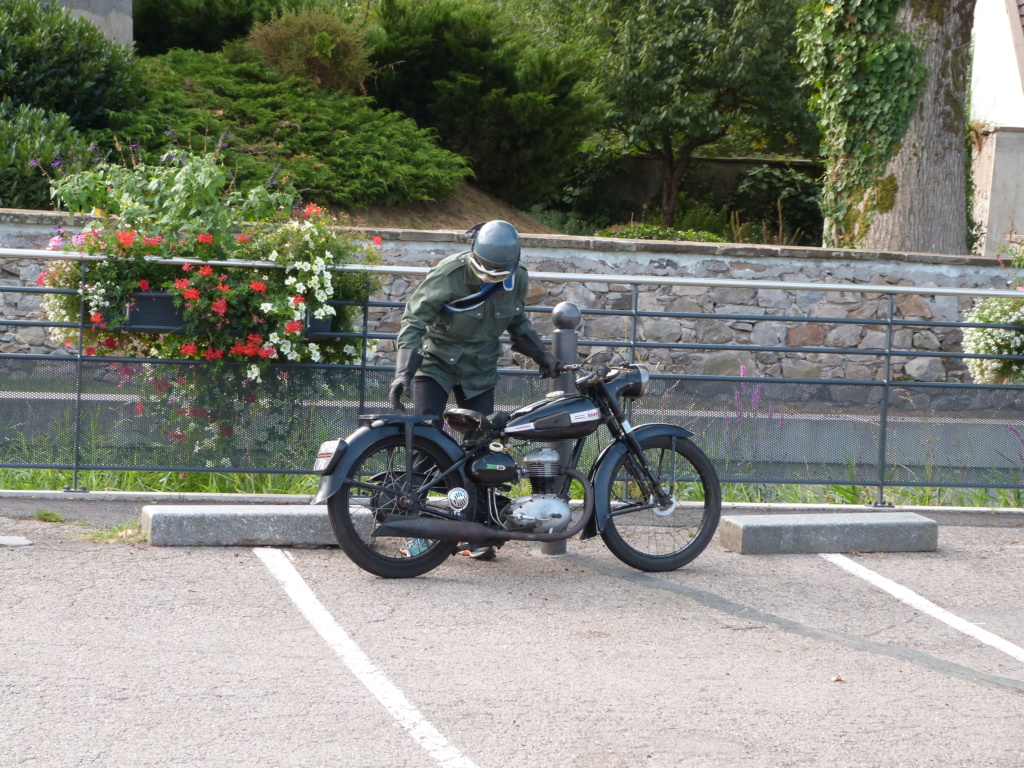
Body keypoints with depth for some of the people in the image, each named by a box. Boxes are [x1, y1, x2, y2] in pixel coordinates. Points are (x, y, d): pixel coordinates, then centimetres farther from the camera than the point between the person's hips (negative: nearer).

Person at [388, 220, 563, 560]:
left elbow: (518, 322, 14)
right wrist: (403, 372, -30)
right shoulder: (449, 274, -23)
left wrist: (542, 355, 3)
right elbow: (414, 319, -20)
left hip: (480, 369, 4)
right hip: (436, 361, -4)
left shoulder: (518, 280, -7)